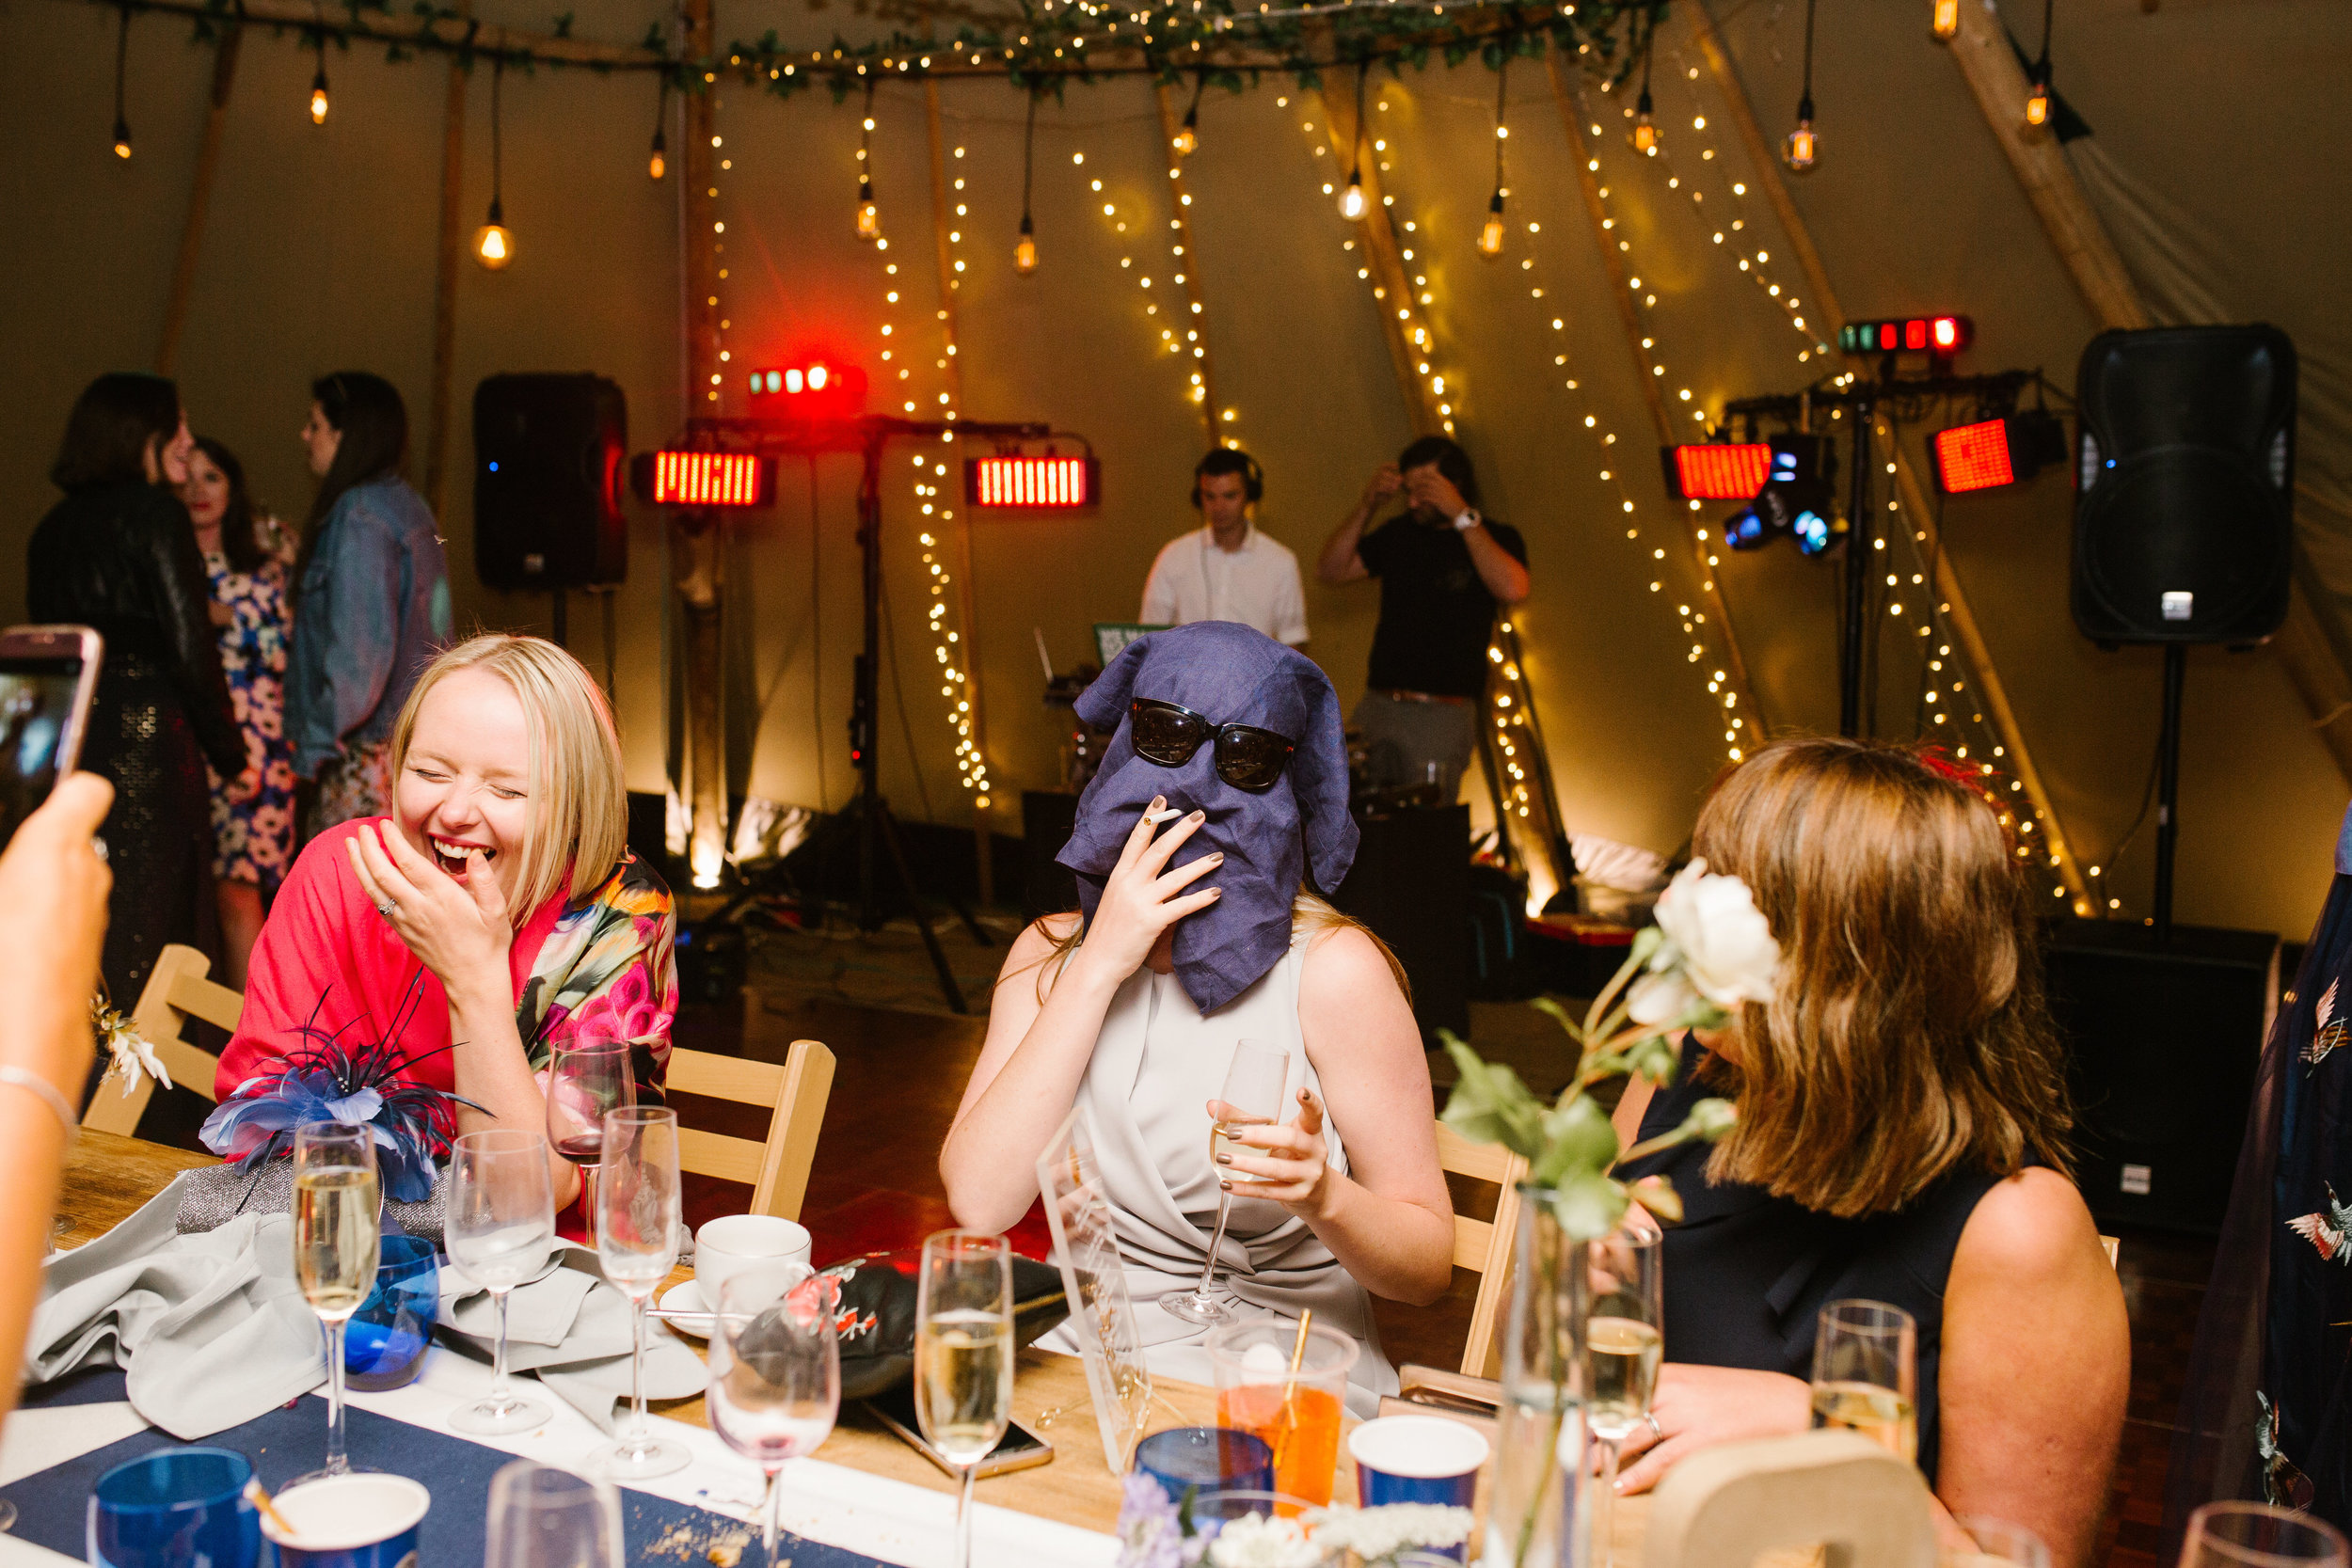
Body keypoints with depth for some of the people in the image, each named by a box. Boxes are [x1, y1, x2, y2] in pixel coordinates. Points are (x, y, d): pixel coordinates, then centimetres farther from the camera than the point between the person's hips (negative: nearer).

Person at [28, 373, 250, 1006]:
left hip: (65, 746, 7)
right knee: (147, 939, -4)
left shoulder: (53, 526, 14)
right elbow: (190, 649, -11)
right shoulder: (156, 512, -6)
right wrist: (231, 756, -3)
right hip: (147, 737, -7)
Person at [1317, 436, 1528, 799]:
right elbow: (1330, 570, 11)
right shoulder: (1398, 533, 14)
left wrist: (1463, 516, -17)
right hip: (1377, 705, 4)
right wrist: (1366, 505, 1)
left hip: (1443, 716, -4)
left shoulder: (1496, 538, 1)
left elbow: (1513, 589, -21)